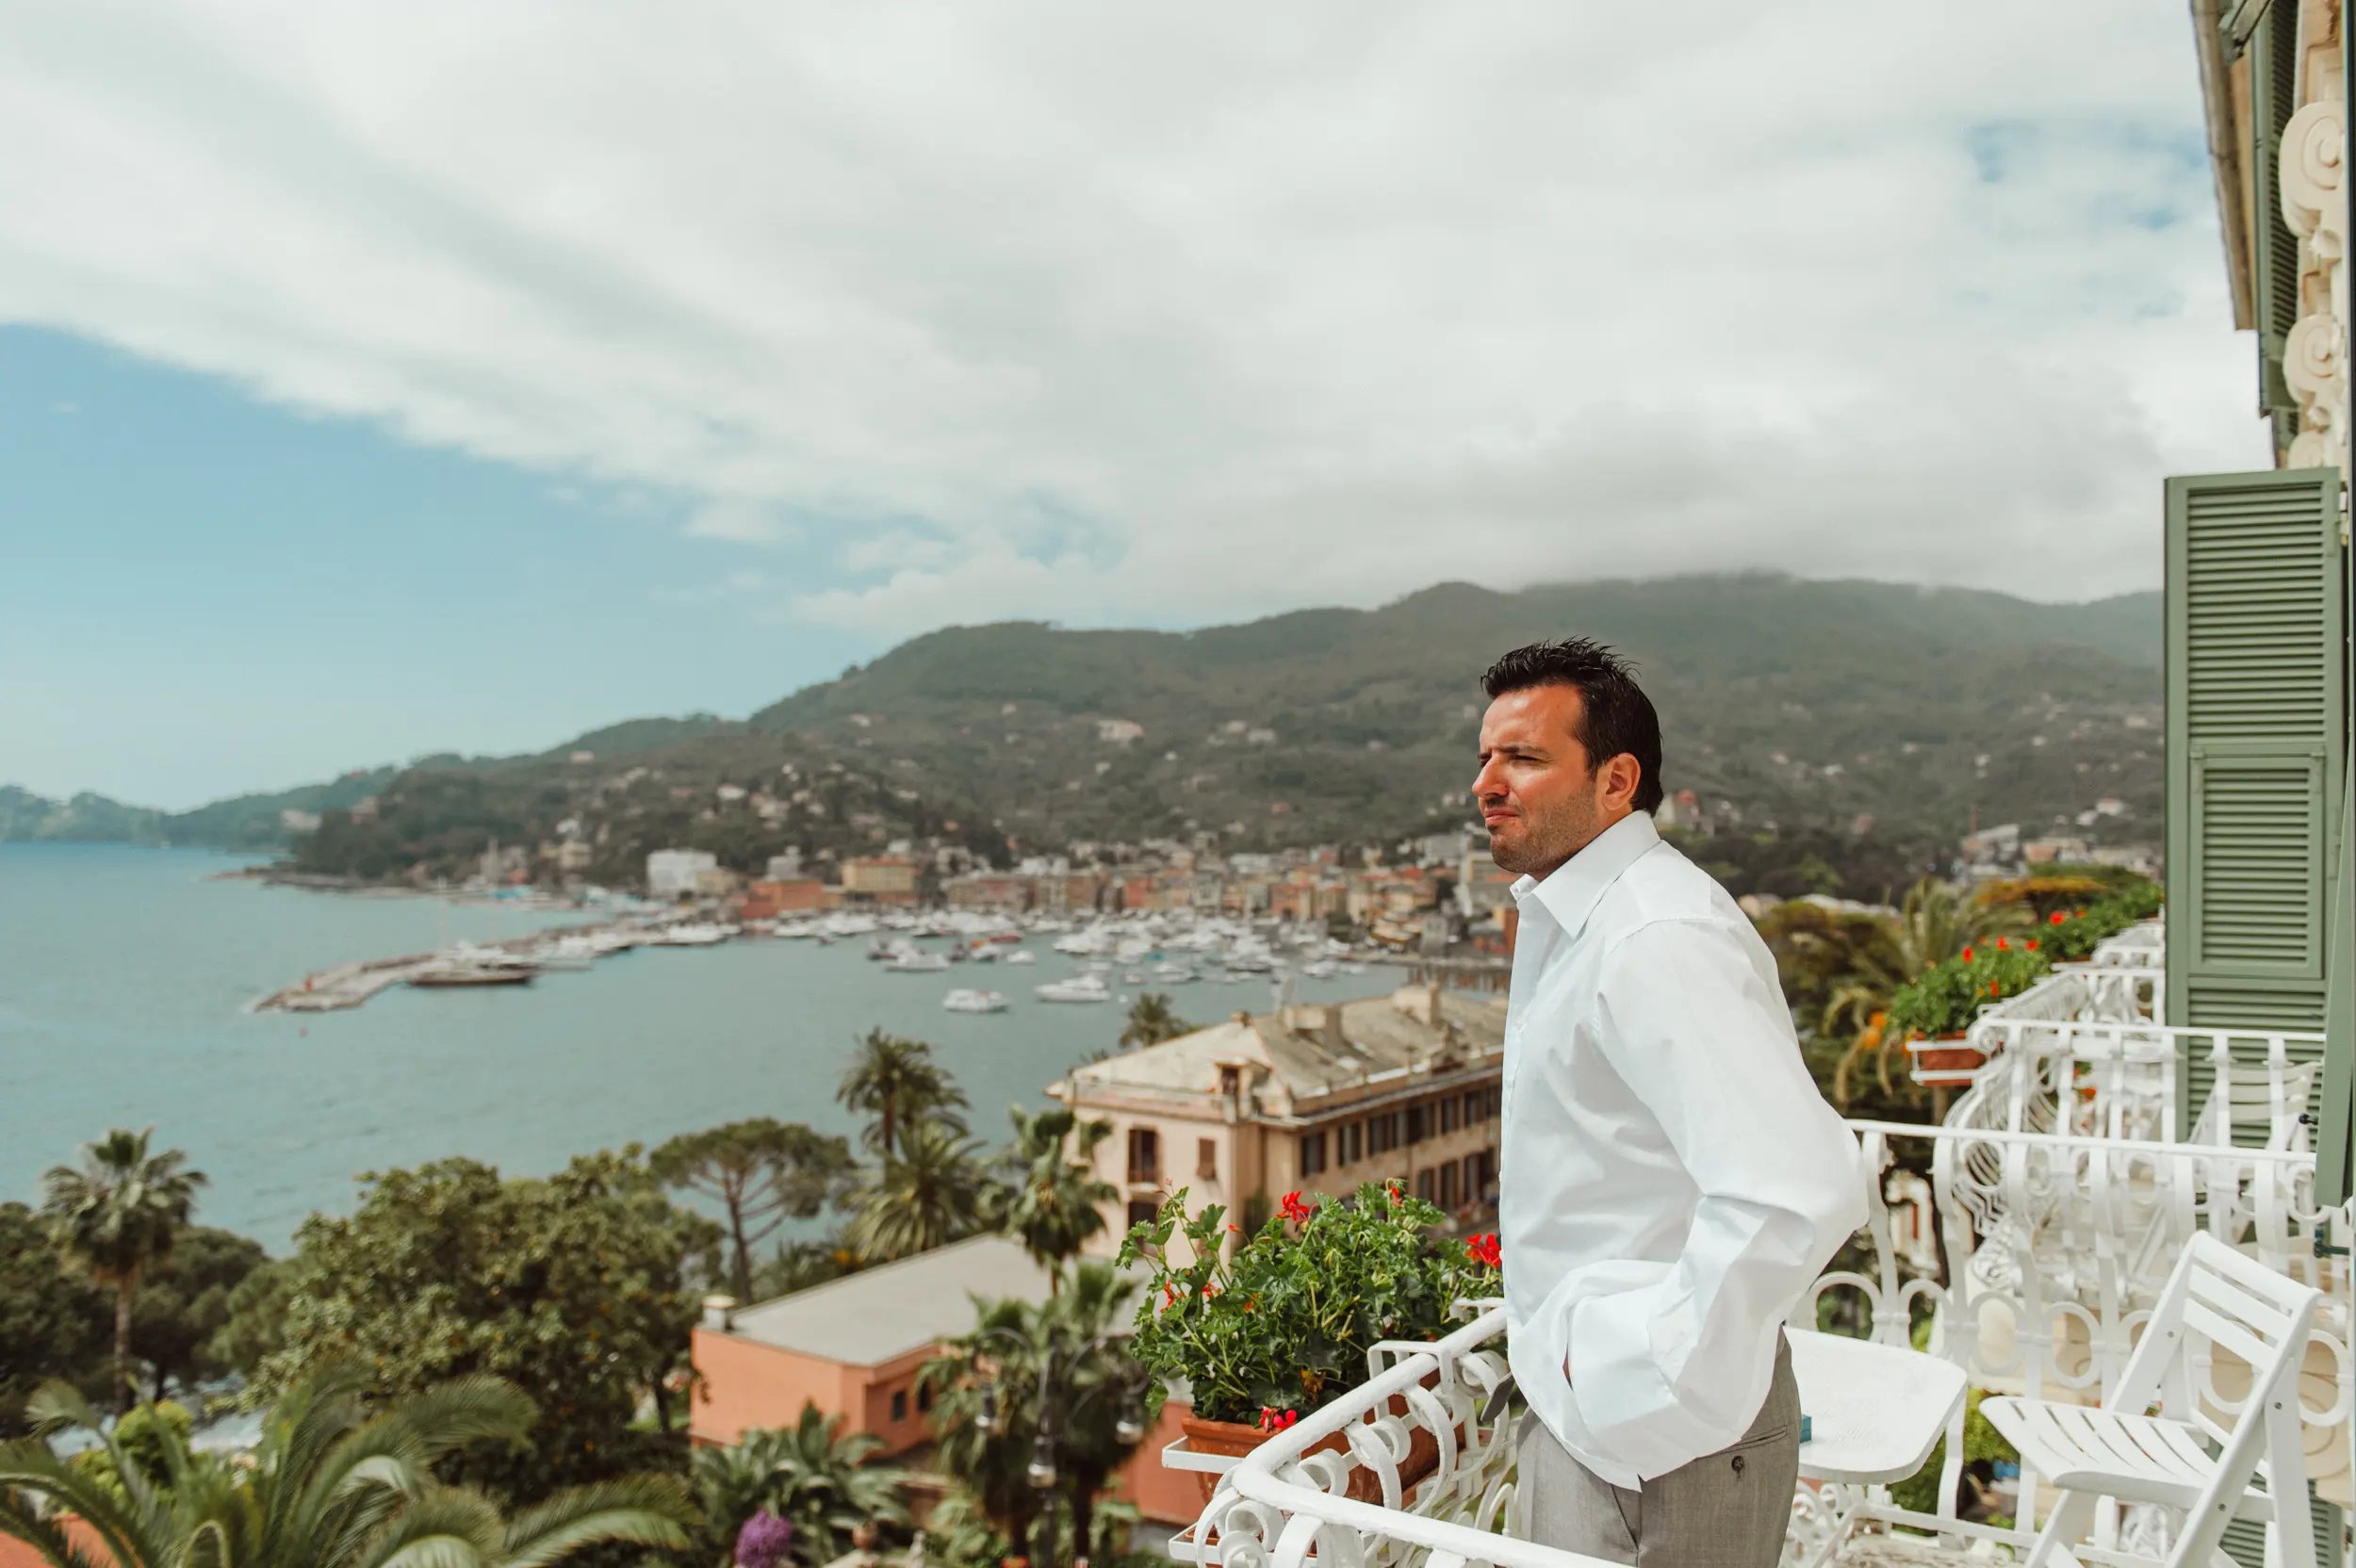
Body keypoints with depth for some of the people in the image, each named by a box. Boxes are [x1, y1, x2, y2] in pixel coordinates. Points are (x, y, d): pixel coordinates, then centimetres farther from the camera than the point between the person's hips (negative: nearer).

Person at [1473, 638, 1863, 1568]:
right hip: (1577, 1389, 9)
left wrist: (1657, 1371, -26)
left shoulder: (1657, 940, -25)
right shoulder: (1561, 916, 7)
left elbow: (1799, 1193, -35)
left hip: (1662, 1431, -9)